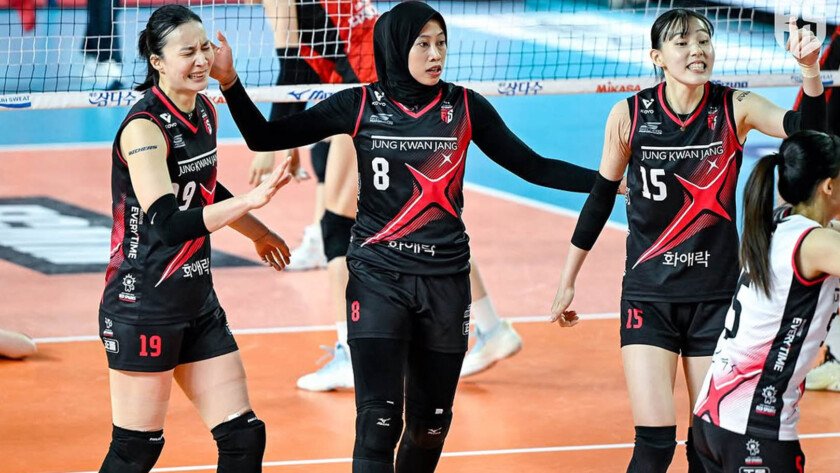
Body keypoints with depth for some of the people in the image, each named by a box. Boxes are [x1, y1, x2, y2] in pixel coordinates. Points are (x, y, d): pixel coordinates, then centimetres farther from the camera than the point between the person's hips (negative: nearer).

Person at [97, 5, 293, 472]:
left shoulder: (205, 111, 7)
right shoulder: (144, 127, -18)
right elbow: (167, 222, -28)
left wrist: (258, 232, 38)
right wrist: (250, 200, -34)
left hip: (197, 298, 8)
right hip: (144, 304, -8)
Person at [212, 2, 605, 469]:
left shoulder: (465, 106, 1)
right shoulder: (360, 106, -3)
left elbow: (532, 167, 6)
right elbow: (265, 137, -1)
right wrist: (230, 82, -16)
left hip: (445, 281, 2)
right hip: (378, 278, -2)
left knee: (430, 425, 9)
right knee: (378, 424, -12)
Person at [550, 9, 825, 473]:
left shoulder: (735, 108, -5)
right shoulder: (629, 115, -5)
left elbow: (805, 131, -21)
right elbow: (601, 196, 6)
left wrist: (810, 71, -40)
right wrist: (567, 282, 11)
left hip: (716, 295, 1)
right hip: (649, 295, -1)